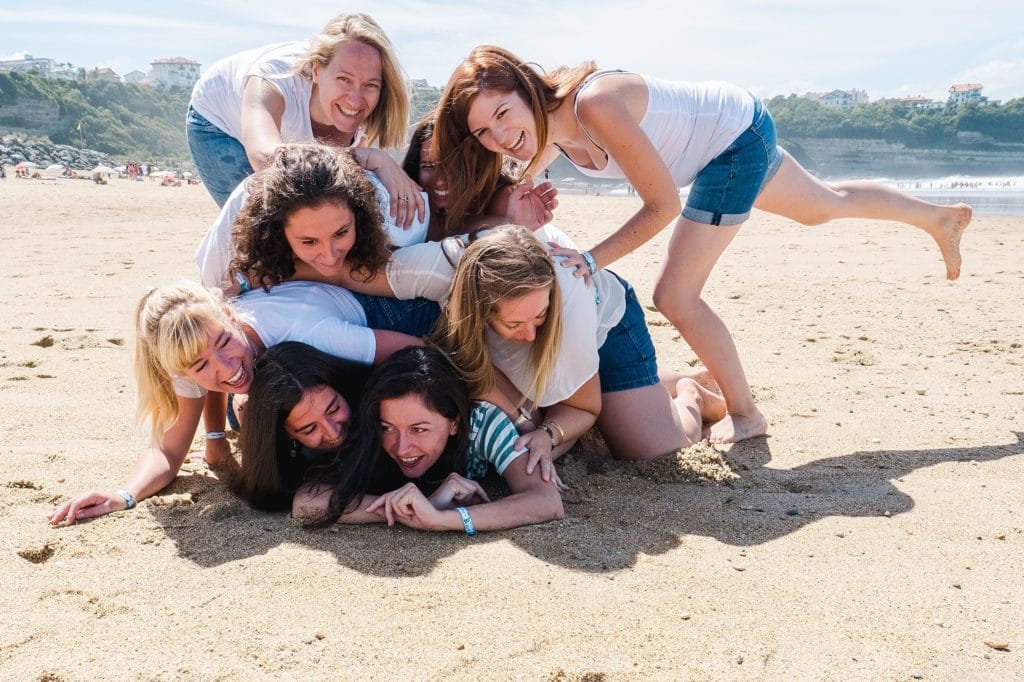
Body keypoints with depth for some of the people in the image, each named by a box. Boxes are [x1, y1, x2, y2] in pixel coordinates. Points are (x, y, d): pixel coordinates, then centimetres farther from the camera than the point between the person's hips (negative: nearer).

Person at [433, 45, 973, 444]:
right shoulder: (543, 124, -15)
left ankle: (745, 416, 10)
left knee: (675, 296, -12)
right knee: (822, 206, 30)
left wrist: (590, 261, -36)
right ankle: (942, 219, 57)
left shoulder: (593, 104, -38)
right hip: (724, 140, 8)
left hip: (739, 134, -8)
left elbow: (664, 204, -33)